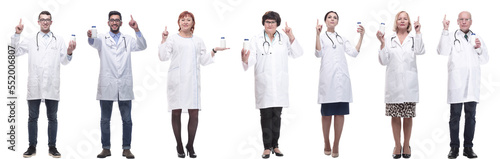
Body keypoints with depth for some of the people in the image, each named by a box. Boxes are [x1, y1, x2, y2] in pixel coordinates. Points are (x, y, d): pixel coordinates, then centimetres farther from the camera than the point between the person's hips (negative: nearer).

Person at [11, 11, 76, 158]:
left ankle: (52, 147, 13)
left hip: (52, 85, 0)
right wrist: (17, 35, -2)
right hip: (34, 85, 0)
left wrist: (69, 52, -14)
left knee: (52, 117, 5)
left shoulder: (59, 39, 11)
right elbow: (16, 52, 6)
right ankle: (32, 147, 12)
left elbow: (64, 61, 6)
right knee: (33, 117, 5)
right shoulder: (30, 39, 10)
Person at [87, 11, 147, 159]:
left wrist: (137, 30, -18)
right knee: (105, 119, 5)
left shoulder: (128, 39, 13)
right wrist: (90, 37, -41)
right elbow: (94, 42, -16)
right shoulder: (102, 38, 6)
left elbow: (142, 46, -2)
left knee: (127, 120, 2)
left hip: (124, 86, 1)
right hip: (106, 86, -1)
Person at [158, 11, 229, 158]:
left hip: (192, 80, 2)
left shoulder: (198, 41, 18)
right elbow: (163, 57, 1)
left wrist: (214, 51, 8)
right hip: (176, 80, -2)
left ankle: (190, 145, 9)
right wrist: (163, 40, -6)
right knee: (176, 112, 0)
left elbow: (204, 61, 18)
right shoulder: (172, 39, 9)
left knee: (194, 113, -4)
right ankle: (179, 146, 10)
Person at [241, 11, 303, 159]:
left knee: (277, 115, 6)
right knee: (266, 115, -2)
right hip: (263, 83, -2)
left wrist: (292, 38, -10)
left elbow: (297, 54, 3)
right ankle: (267, 147, 5)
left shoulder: (284, 38, 9)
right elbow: (253, 58, -6)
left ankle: (275, 145, 15)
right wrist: (245, 60, -30)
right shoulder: (256, 39, 3)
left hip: (279, 83, 2)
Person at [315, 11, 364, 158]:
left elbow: (354, 53, 9)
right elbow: (318, 53, -6)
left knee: (340, 112, -2)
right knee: (326, 113, -1)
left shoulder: (342, 39, 21)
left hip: (342, 77, 3)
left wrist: (361, 37, 2)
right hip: (327, 77, -3)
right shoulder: (322, 36, 11)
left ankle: (336, 146, 1)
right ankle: (327, 144, 11)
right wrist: (318, 34, -14)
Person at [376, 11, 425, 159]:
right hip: (393, 83, 0)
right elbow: (383, 61, 2)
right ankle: (397, 145, 17)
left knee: (408, 116, 5)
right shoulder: (389, 40, 7)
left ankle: (406, 145, 18)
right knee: (395, 116, 5)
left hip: (409, 83, 0)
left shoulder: (414, 39, 7)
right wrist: (382, 43, -7)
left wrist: (418, 32, -13)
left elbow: (420, 51, -14)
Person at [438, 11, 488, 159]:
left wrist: (479, 48, -5)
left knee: (471, 116, 5)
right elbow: (443, 51, -13)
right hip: (456, 83, -3)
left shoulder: (477, 38, 15)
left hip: (472, 83, 3)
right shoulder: (451, 37, 5)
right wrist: (445, 31, -16)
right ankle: (454, 147, 5)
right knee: (455, 116, 0)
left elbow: (485, 60, 14)